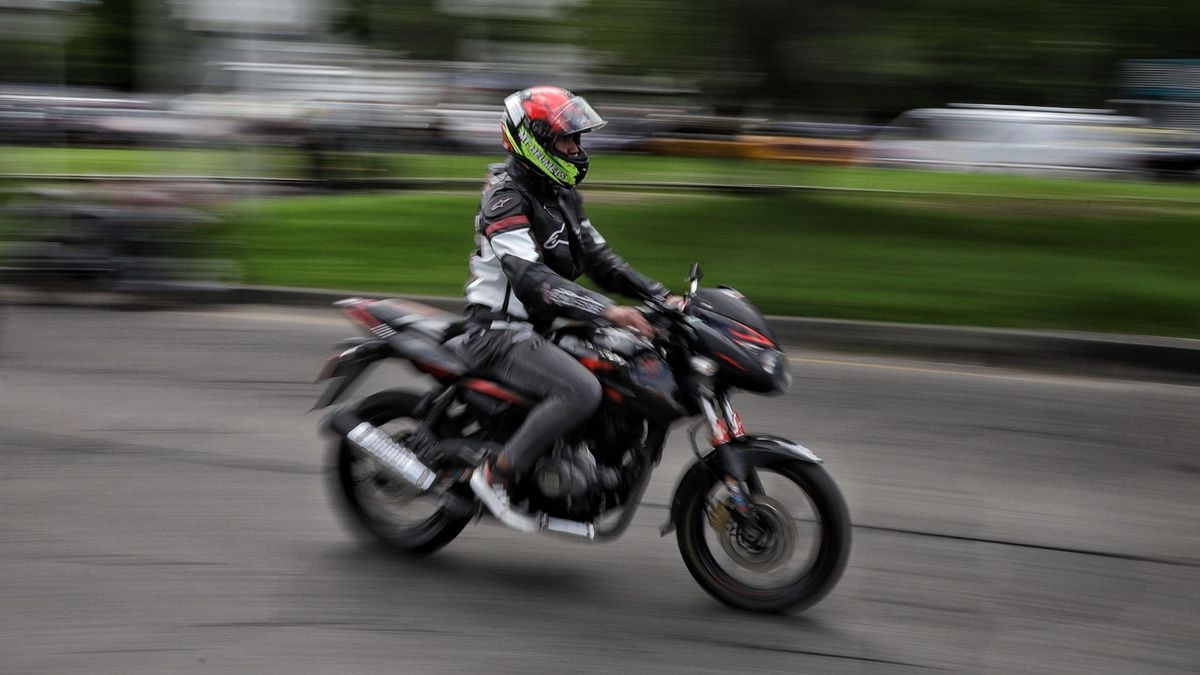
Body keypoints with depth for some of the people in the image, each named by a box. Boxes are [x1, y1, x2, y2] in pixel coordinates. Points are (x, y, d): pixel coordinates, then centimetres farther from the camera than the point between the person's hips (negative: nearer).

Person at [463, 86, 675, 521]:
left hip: (539, 328, 10)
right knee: (582, 391, -31)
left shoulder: (562, 195, 13)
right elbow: (528, 277, -30)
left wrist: (661, 297, 1)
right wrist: (606, 310, -38)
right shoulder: (506, 196, -17)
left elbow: (598, 259, 16)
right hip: (500, 334, -10)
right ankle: (497, 476, -19)